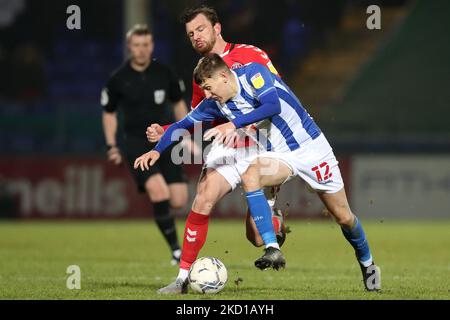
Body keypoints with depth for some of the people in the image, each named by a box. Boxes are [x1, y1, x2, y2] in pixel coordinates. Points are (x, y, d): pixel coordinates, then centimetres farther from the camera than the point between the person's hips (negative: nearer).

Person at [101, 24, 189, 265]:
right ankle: (176, 249, -16)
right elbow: (109, 113, 10)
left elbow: (178, 103, 17)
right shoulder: (118, 79, -3)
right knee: (159, 193, -24)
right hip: (136, 143, -3)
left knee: (179, 200, -7)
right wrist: (111, 146, 1)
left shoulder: (164, 73, 2)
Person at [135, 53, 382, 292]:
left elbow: (273, 106, -32)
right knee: (249, 175, -30)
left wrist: (234, 124, -37)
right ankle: (273, 250, -31)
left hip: (310, 145, -4)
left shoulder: (253, 73, -18)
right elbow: (182, 124, 5)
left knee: (343, 217, 1)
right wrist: (156, 150, -6)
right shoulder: (215, 104, -3)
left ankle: (367, 264, 29)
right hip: (278, 155, 4)